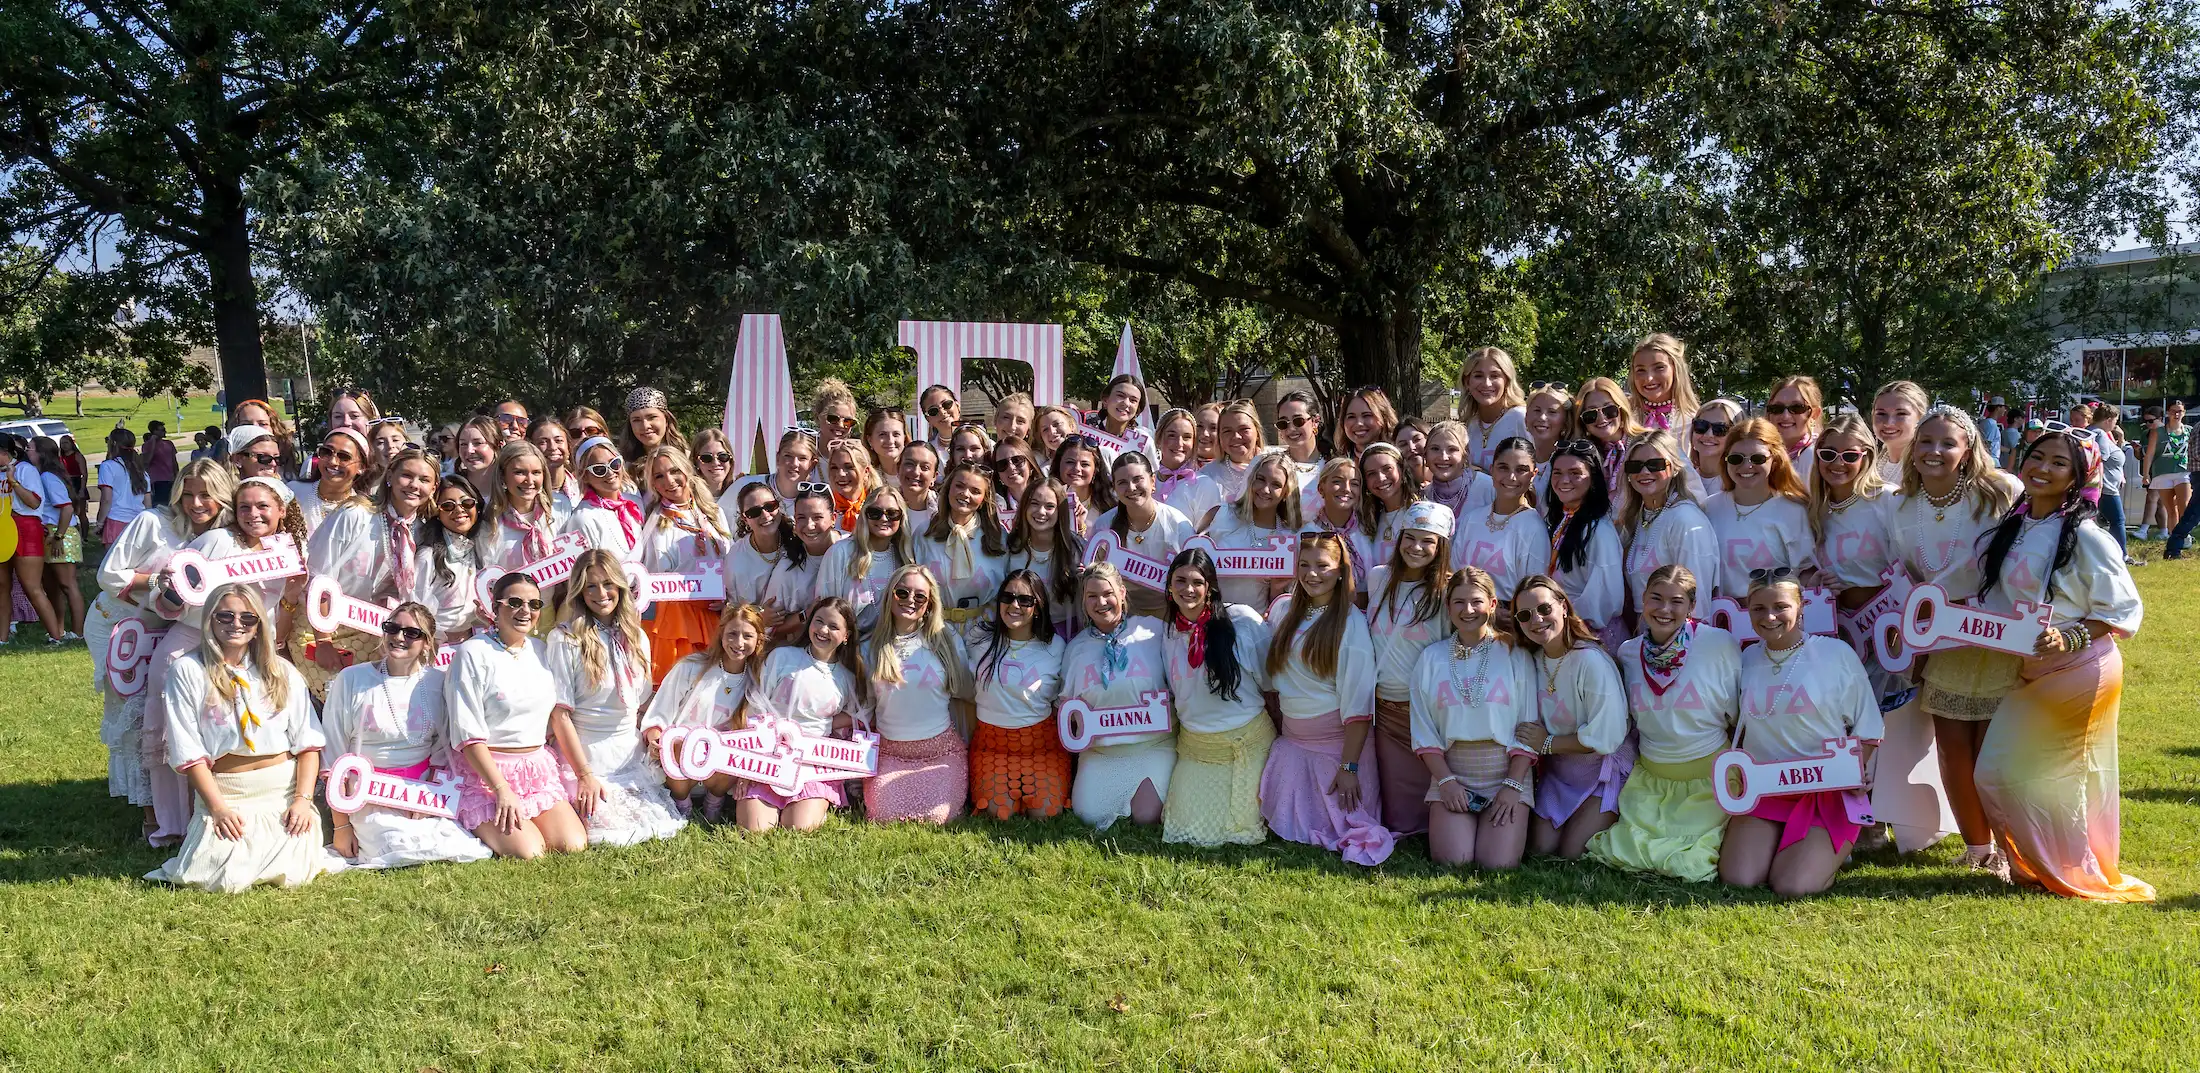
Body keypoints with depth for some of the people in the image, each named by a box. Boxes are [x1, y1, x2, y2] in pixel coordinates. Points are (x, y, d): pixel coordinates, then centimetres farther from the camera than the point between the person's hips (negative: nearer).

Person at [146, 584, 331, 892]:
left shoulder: (281, 671, 10)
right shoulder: (187, 672, 2)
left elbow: (307, 742, 6)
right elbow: (188, 750, -3)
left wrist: (303, 798, -8)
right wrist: (217, 807, -12)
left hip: (284, 790, 1)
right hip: (222, 793, -1)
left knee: (293, 873, -20)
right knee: (222, 879, -22)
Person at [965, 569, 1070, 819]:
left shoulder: (1055, 647, -2)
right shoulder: (981, 638, -4)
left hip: (1041, 741, 0)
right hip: (991, 741, 0)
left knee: (1045, 812, -14)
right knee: (999, 812, -15)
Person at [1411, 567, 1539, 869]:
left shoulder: (1514, 655, 2)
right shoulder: (1431, 658, 6)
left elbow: (1528, 726, 0)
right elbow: (1423, 731, 4)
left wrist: (1512, 785, -9)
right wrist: (1446, 780, -8)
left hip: (1507, 771, -1)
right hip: (1451, 772, 1)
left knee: (1499, 863, -17)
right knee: (1453, 860, -19)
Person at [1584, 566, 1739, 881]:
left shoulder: (1721, 644, -13)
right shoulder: (1628, 653, 0)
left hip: (1709, 780, -4)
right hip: (1650, 780, 4)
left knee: (1695, 861, -10)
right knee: (1626, 850, -9)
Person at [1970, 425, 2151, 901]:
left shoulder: (2084, 536, -15)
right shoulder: (2013, 528, 7)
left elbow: (2124, 610, -12)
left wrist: (2068, 639, -24)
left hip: (2078, 672, -7)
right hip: (2030, 674, 7)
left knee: (2052, 777, 0)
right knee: (1996, 773, 9)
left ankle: (2079, 876, 20)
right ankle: (2036, 866, 25)